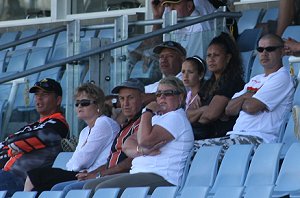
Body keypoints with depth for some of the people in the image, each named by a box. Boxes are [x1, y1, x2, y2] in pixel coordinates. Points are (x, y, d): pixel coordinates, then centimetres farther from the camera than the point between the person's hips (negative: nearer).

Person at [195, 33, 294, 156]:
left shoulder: (282, 77, -1)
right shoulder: (256, 79, 27)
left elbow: (251, 107, -13)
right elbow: (229, 109, 17)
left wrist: (241, 100, 9)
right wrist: (246, 96, 0)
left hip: (259, 138, -9)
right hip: (235, 135, 9)